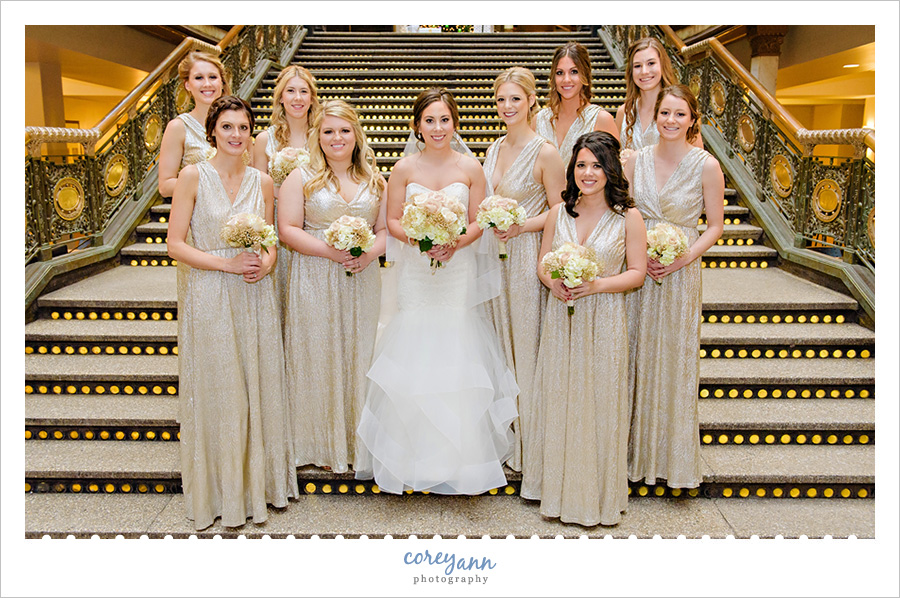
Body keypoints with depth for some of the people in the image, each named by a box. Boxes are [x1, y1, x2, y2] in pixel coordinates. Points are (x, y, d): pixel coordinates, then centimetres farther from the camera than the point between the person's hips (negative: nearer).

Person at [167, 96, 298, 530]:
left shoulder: (262, 181, 7)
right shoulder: (194, 177, -4)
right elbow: (175, 244, -7)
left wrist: (266, 263, -7)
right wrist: (228, 263, -16)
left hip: (255, 296, 4)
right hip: (210, 295, -3)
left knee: (260, 388, 9)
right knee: (218, 392, 5)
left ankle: (260, 480, 28)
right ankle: (220, 489, 23)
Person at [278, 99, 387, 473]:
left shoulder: (374, 180, 10)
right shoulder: (301, 178, 0)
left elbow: (385, 228, 10)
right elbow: (287, 229, -6)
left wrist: (370, 254, -10)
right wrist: (330, 251, -18)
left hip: (361, 282, 3)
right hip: (315, 283, -3)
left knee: (357, 356, 9)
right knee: (319, 358, 2)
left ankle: (357, 440, 23)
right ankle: (324, 445, 16)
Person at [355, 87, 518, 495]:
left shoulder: (470, 168, 0)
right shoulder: (404, 169, 0)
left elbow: (478, 222, 2)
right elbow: (393, 221, 2)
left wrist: (454, 244, -16)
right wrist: (420, 241, -16)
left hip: (459, 273, 0)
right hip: (415, 274, 0)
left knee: (458, 361, 2)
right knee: (413, 359, 2)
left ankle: (459, 457, 16)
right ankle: (415, 454, 17)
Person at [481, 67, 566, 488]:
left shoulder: (545, 153, -11)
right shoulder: (495, 149, 11)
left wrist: (519, 226, -20)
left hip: (527, 254, -7)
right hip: (494, 253, 7)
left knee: (526, 346, 1)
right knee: (500, 342, 14)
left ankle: (530, 446, 16)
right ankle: (503, 436, 29)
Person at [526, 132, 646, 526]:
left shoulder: (628, 217, -4)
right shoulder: (559, 213, 6)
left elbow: (637, 272, -3)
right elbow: (543, 263, 10)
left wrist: (596, 285, -18)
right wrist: (553, 282, -12)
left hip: (604, 320, -3)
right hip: (561, 318, 3)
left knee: (600, 403, 3)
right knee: (559, 401, 9)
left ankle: (599, 494, 22)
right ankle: (558, 489, 26)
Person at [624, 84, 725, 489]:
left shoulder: (706, 166, -6)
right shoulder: (636, 160, 2)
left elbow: (715, 226, -1)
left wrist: (683, 258, -16)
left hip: (679, 272, -2)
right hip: (636, 269, 3)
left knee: (674, 359, 4)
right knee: (634, 354, 9)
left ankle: (673, 455, 22)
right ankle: (634, 447, 25)